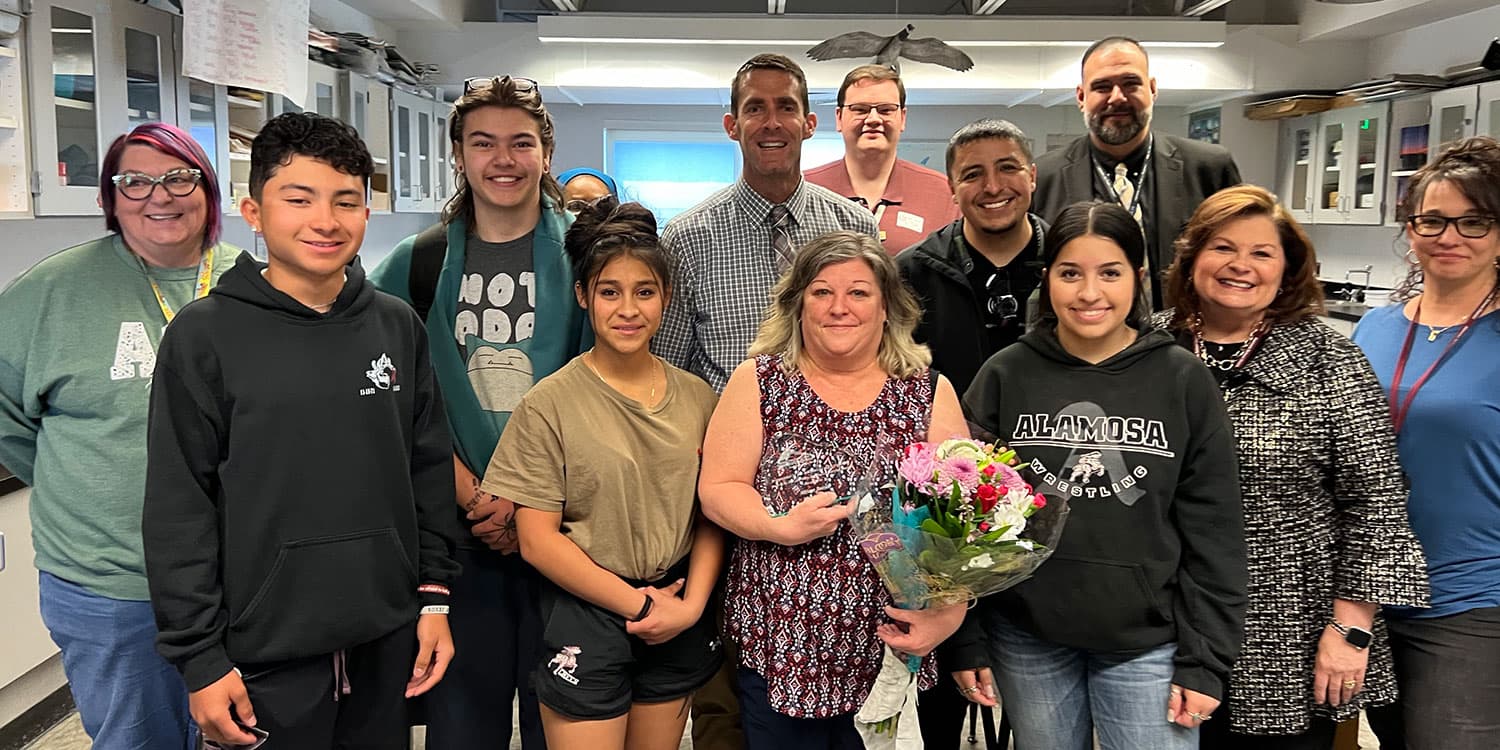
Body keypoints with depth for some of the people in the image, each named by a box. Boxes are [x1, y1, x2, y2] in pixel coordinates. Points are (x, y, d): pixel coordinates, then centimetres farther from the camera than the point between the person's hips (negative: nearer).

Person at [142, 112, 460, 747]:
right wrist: (200, 658, -8)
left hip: (387, 641, 3)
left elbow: (428, 470, 7)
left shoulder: (398, 327, 2)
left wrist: (434, 595, 5)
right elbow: (179, 511, -7)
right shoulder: (204, 336, -7)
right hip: (267, 652, -3)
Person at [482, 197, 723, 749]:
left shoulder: (697, 399, 2)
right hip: (585, 620, -3)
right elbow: (537, 539, -11)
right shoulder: (549, 405, -10)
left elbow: (710, 516, 5)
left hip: (679, 623, 4)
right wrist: (638, 604, -12)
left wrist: (692, 603, -9)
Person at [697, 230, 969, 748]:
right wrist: (782, 527, -22)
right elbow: (717, 488, -5)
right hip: (779, 646, 0)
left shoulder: (930, 394, 0)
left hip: (891, 648, 1)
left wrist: (950, 611, -15)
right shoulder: (758, 382, -1)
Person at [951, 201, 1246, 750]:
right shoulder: (1005, 376, -3)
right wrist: (967, 639, -1)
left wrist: (1204, 659, -4)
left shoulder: (1185, 382, -4)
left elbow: (1213, 531, -1)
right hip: (1028, 639, 1)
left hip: (1148, 642, 0)